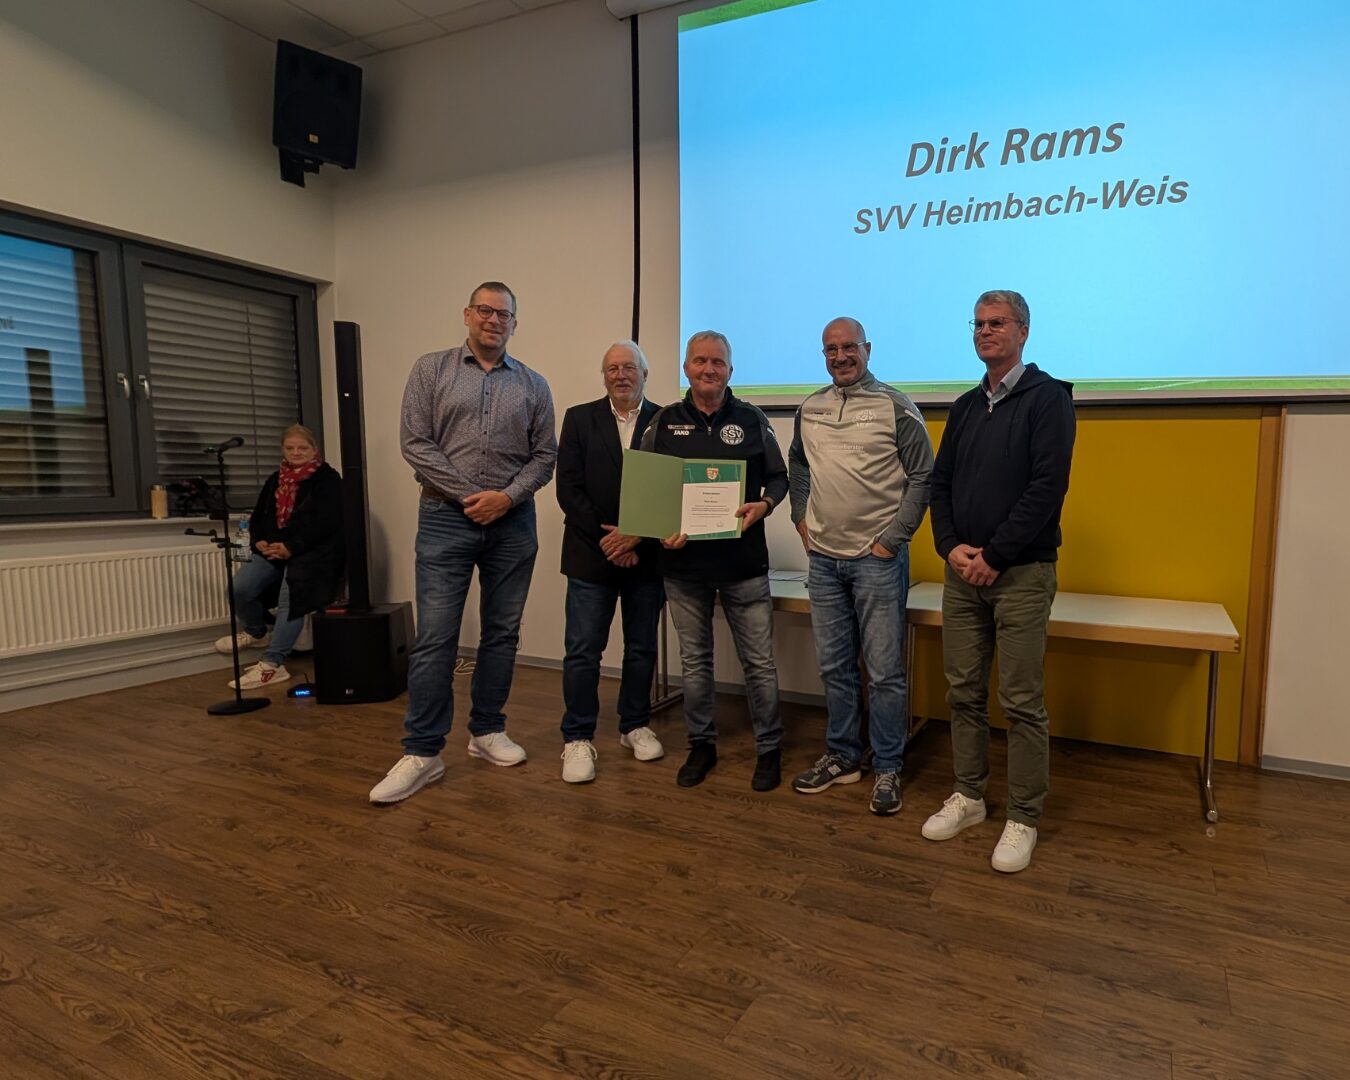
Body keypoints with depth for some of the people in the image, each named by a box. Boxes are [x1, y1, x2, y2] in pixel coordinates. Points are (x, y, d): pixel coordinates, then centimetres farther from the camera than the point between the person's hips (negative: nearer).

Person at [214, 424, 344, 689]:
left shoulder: (327, 478, 0)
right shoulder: (275, 480, 23)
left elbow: (324, 522, -12)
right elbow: (258, 517, 21)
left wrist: (291, 547, -19)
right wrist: (260, 541, -2)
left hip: (313, 551, -6)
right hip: (273, 549, 6)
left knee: (290, 596, -28)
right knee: (240, 587, -14)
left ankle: (271, 665, -25)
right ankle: (256, 633, 18)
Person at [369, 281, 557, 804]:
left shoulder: (533, 385, 9)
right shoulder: (431, 369, 4)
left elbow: (545, 454, 6)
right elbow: (415, 443, -3)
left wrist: (507, 496, -10)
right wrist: (467, 494, -10)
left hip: (512, 522, 3)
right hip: (446, 518, -2)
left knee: (502, 633, 9)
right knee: (434, 638, -4)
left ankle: (487, 730, 24)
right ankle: (422, 752, 5)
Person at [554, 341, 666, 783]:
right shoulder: (579, 418, 4)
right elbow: (569, 488, -3)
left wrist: (637, 539, -12)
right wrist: (606, 538, -10)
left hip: (646, 556, 1)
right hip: (592, 553, -1)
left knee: (642, 648, 11)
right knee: (582, 651, 0)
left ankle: (635, 725, 28)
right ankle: (578, 738, 12)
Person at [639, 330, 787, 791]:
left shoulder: (751, 419, 4)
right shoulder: (664, 423, 6)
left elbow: (778, 477, 8)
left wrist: (764, 505, -13)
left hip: (743, 561, -1)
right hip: (683, 562, 1)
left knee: (759, 662, 3)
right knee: (694, 661, 13)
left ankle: (769, 748, 21)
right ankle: (701, 745, 29)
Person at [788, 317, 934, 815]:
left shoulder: (896, 407, -5)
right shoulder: (809, 409, 10)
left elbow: (923, 477, -6)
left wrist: (892, 539, -10)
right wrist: (802, 520, 12)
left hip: (878, 559, -5)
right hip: (823, 558, 5)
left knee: (885, 671, 1)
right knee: (835, 667, 14)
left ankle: (887, 769, 16)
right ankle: (842, 756, 28)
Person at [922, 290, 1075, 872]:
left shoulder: (1047, 398, -4)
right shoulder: (966, 406, 16)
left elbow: (1048, 487, -13)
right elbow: (940, 482, 13)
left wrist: (995, 555, -15)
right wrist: (951, 545, -3)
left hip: (1020, 572, -6)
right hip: (962, 570, 6)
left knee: (1022, 703, 0)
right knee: (964, 692, 10)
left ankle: (1023, 819, 13)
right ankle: (968, 797, 24)